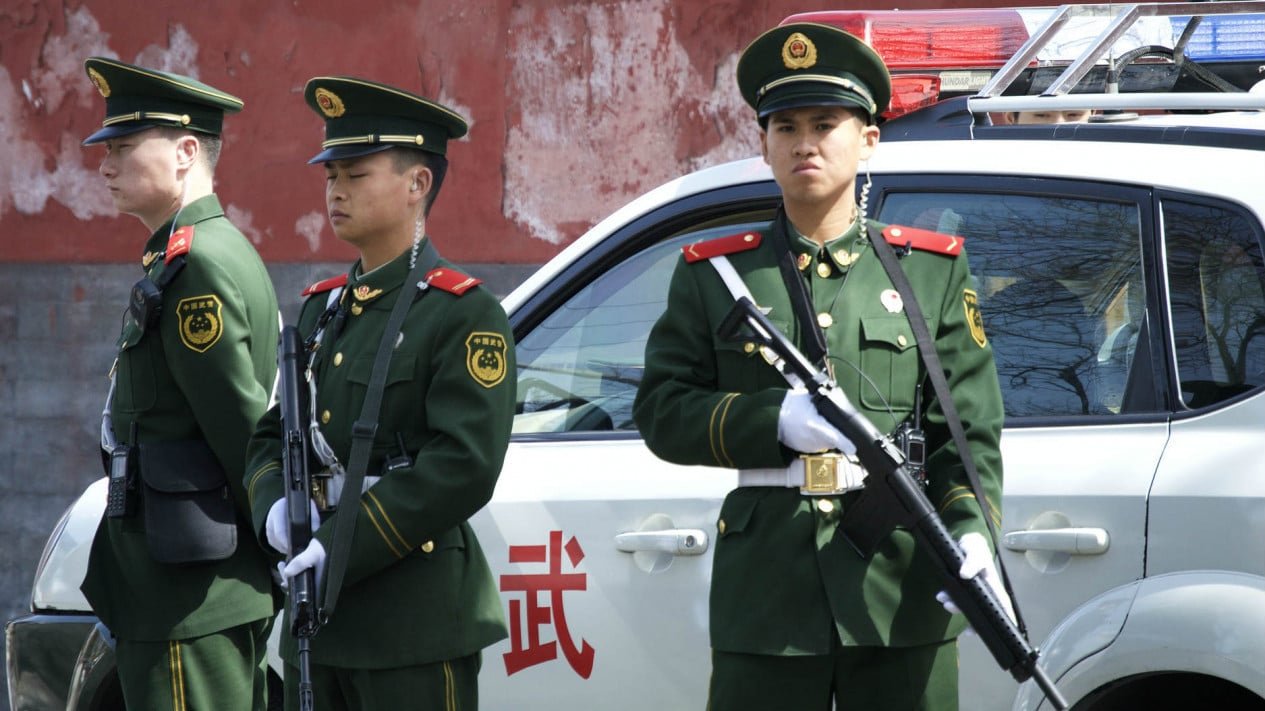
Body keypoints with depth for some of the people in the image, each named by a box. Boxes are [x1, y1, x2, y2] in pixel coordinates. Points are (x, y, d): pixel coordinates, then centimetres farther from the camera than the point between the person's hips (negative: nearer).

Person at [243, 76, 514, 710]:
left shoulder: (465, 313, -8)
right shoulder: (322, 308, 17)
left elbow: (465, 466, -17)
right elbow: (272, 436, 19)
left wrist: (343, 548, -20)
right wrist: (274, 509, -4)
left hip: (416, 621, -7)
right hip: (317, 616, 7)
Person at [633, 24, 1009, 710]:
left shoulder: (933, 271, 11)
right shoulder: (714, 274, 10)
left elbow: (969, 429, 5)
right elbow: (660, 412, 4)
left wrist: (970, 530, -13)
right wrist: (774, 419, -13)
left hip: (901, 593, 0)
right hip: (766, 598, 0)